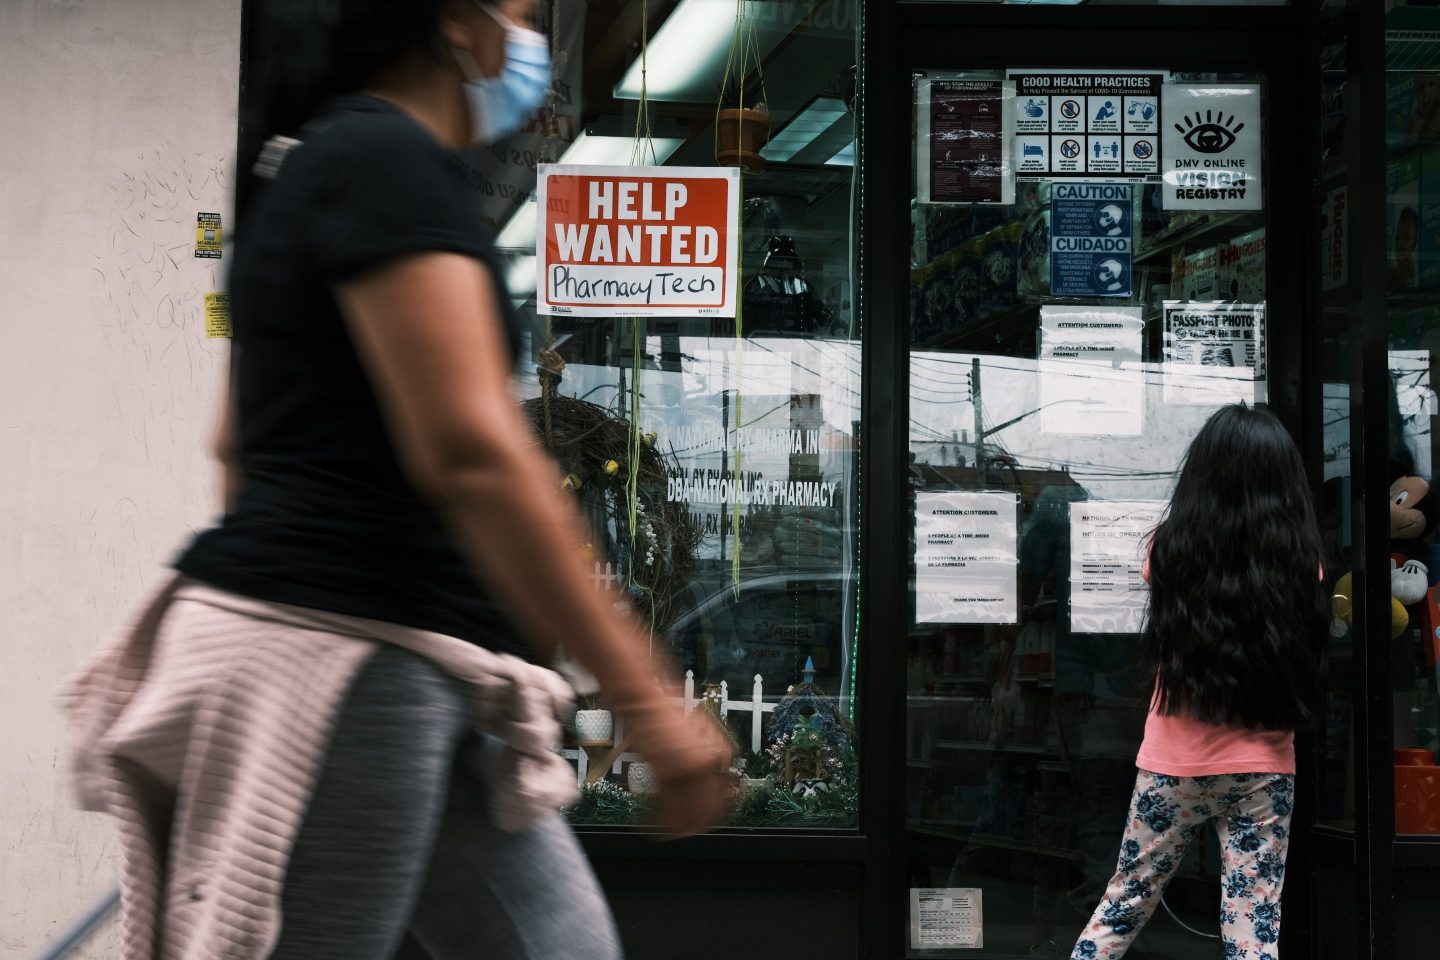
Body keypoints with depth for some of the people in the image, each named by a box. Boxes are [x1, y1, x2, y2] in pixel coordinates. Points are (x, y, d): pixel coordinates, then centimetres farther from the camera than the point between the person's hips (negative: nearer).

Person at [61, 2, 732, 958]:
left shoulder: (317, 162, 19)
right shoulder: (389, 158, -12)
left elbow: (242, 440, 25)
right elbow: (471, 451, -22)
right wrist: (644, 696, -21)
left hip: (411, 669, 11)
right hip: (337, 661, -11)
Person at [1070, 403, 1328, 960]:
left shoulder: (1170, 547, -8)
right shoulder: (1299, 561, -8)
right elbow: (1308, 663, 6)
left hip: (1174, 764, 0)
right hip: (1262, 771, 0)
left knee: (1126, 902, 15)